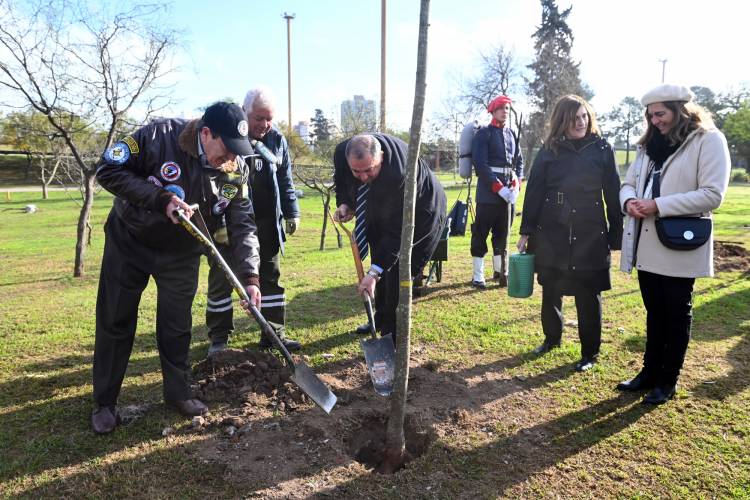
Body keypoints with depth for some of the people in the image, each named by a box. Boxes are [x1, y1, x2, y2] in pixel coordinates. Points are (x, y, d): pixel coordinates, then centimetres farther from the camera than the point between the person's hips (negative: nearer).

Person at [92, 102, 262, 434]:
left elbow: (243, 225, -13)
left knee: (177, 325, 8)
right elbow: (108, 170, -20)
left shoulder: (236, 169, -15)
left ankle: (178, 392, 28)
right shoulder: (160, 136, -26)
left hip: (181, 254, 2)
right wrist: (161, 199, -30)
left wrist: (249, 276, -23)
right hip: (129, 243, -2)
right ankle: (104, 402, 23)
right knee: (115, 322, 6)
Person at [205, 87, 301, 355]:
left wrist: (291, 212, 9)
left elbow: (285, 180, 14)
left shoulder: (277, 140, 5)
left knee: (271, 278, 9)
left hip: (266, 224, 4)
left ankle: (274, 334, 21)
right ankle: (218, 338, 20)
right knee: (221, 281, 5)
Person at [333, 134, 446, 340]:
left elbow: (397, 230, -37)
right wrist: (344, 204, -19)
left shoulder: (400, 174, -43)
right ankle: (380, 321, 35)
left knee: (398, 274, -12)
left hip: (419, 217, -6)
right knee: (382, 268, 15)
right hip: (381, 213, 7)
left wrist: (374, 272, -39)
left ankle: (392, 336, 4)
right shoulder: (342, 152, -25)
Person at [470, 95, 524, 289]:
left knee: (502, 232, 13)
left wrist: (516, 183, -2)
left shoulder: (511, 135, 14)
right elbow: (480, 163, -12)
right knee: (481, 233, -2)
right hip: (488, 191, -6)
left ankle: (500, 271, 25)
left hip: (508, 191, 6)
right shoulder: (483, 134, -3)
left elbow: (519, 161, 16)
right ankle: (478, 276, 3)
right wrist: (498, 187, -18)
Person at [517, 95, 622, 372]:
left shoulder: (602, 149, 0)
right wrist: (526, 232, -2)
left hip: (590, 236, -1)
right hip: (551, 234, 1)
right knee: (550, 291, 13)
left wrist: (615, 236, -1)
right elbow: (534, 192, 1)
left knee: (588, 296, 5)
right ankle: (552, 337, 35)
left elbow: (613, 195, 1)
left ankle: (590, 352, 21)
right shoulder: (549, 151, 2)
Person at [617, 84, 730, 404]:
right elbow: (629, 182, 13)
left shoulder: (708, 140, -7)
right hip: (645, 245, 6)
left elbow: (712, 194, -16)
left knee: (676, 314, 8)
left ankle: (668, 381, 21)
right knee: (654, 312, 16)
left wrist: (658, 205, -21)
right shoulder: (650, 144, 14)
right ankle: (650, 372, 28)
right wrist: (629, 201, -10)